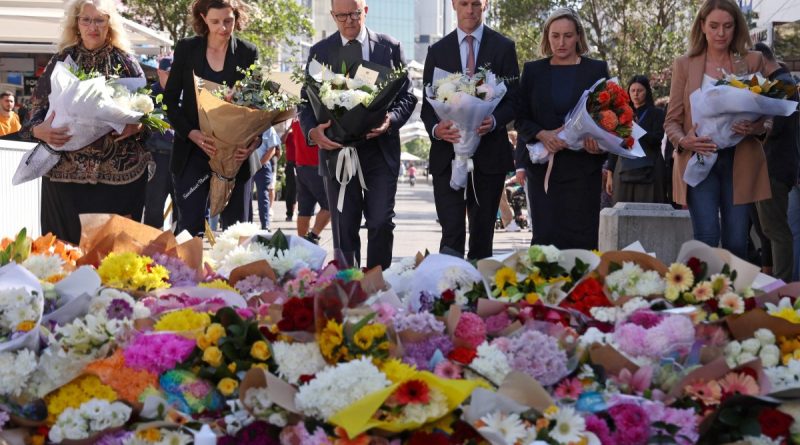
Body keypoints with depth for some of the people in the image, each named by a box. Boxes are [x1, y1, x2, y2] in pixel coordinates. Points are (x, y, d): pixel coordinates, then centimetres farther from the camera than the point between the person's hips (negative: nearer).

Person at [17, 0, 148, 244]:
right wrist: (39, 130, -13)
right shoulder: (61, 61, 9)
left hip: (119, 172, -1)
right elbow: (37, 108, 9)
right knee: (66, 248, 1)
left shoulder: (125, 62, 6)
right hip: (66, 171, 1)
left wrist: (136, 126, -14)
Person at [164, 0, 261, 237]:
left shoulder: (248, 53, 2)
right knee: (189, 228, -1)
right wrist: (191, 133, -13)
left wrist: (256, 138, -18)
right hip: (193, 153, 0)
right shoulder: (186, 49, 3)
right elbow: (170, 99, 4)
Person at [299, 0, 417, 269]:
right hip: (337, 150, 1)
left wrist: (391, 119, -15)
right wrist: (313, 132, -14)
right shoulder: (319, 52, 7)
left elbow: (407, 96, 6)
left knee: (381, 223, -6)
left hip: (380, 149, 0)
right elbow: (306, 101, 7)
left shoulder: (390, 47, 6)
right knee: (344, 229, 5)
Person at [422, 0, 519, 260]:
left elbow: (514, 99, 2)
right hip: (447, 152, 0)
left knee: (483, 231, 7)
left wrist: (494, 121, -20)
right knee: (452, 231, -8)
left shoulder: (503, 47, 6)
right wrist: (435, 128, -15)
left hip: (489, 152, 0)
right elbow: (427, 103, 7)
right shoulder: (438, 51, 10)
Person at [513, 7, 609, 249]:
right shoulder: (533, 70, 10)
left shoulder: (596, 69, 7)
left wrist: (599, 140, -15)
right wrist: (543, 134, -12)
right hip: (543, 165, 1)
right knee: (545, 236, -4)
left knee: (580, 237, -5)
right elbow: (520, 118, 8)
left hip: (583, 166, -1)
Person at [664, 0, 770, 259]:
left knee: (736, 243, 1)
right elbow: (672, 121, 7)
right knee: (707, 241, -11)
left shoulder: (752, 61, 8)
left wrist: (753, 127, -14)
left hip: (740, 162, 1)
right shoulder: (684, 65, 7)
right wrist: (684, 140, -15)